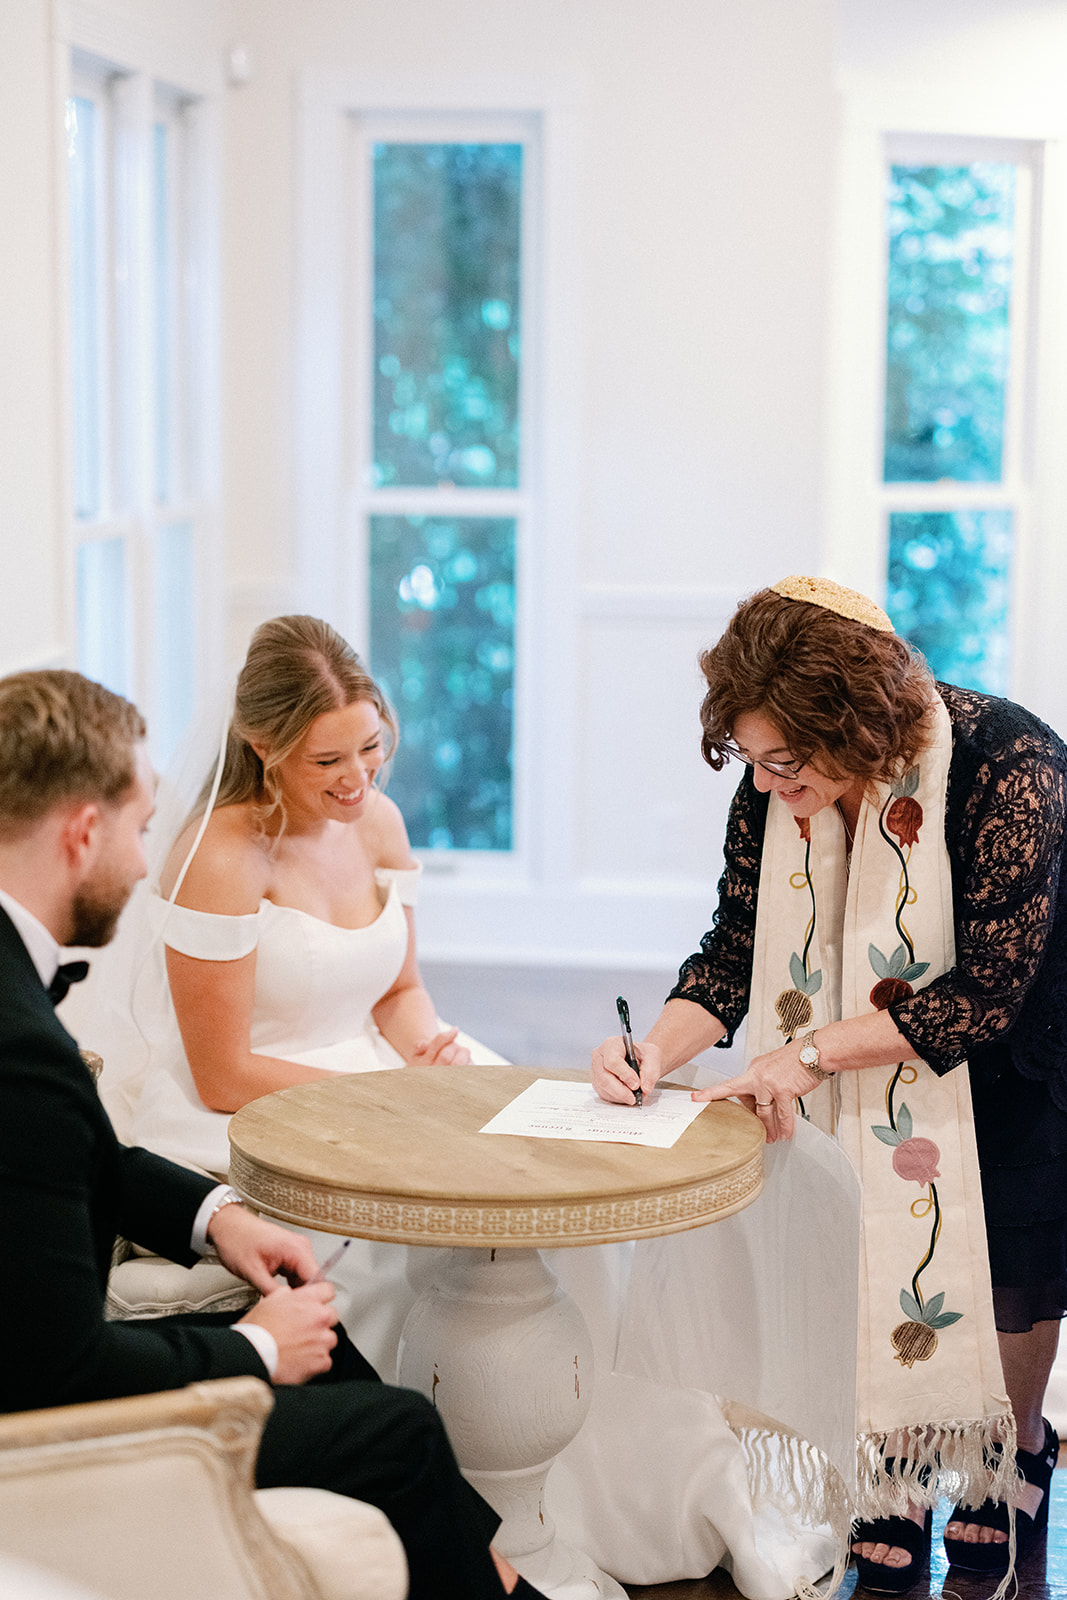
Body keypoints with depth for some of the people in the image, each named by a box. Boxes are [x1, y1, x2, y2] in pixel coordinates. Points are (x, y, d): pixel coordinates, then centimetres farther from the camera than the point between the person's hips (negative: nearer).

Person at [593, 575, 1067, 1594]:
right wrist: (658, 1050, -29)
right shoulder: (775, 790, -17)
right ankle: (894, 1472, 16)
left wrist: (813, 1052, -34)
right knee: (866, 1247, -3)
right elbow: (733, 954, -10)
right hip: (861, 1062, 4)